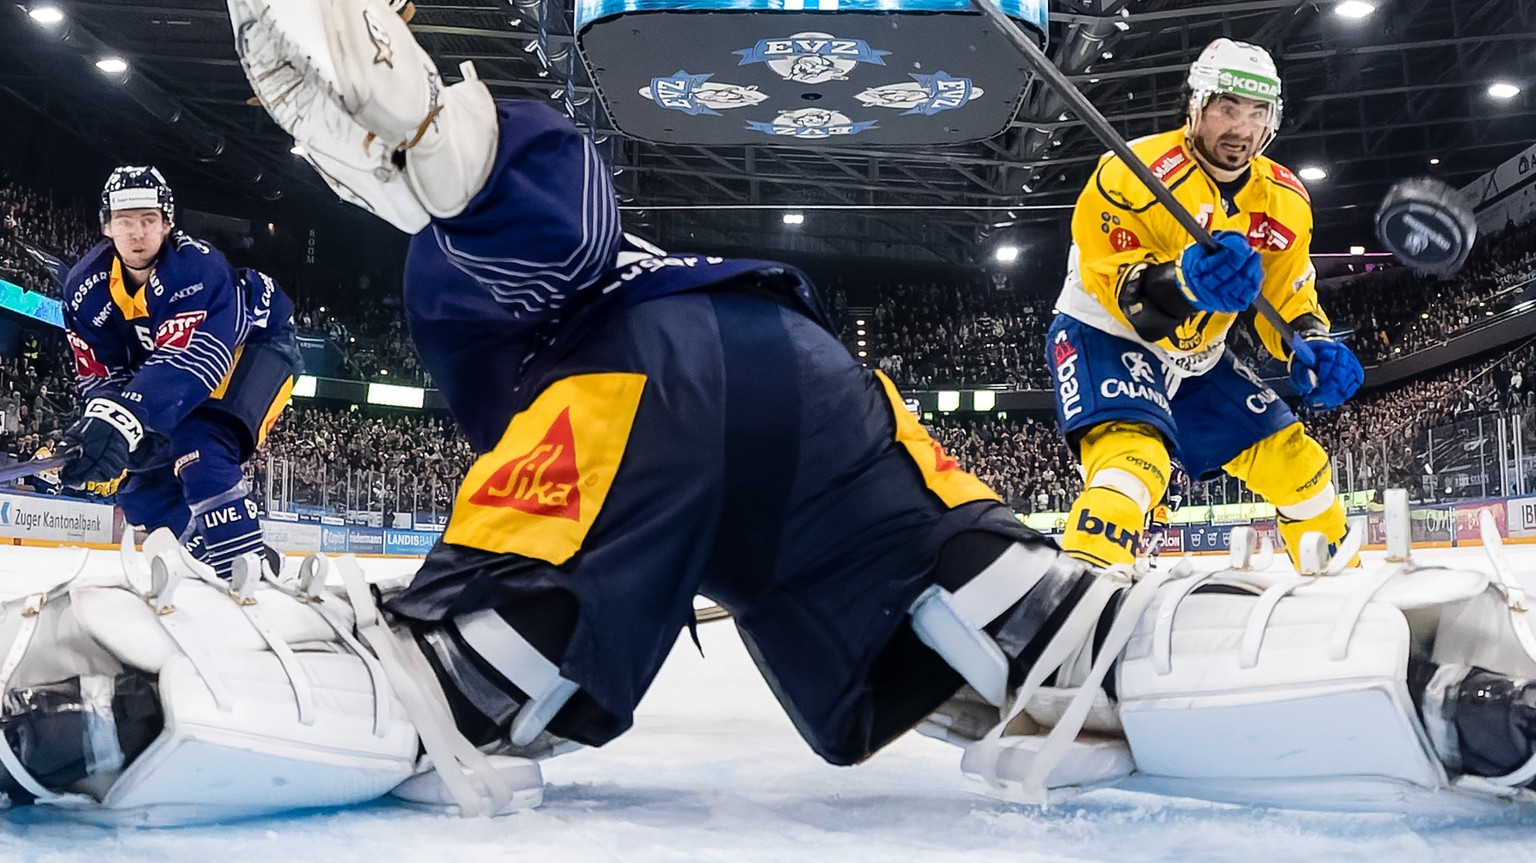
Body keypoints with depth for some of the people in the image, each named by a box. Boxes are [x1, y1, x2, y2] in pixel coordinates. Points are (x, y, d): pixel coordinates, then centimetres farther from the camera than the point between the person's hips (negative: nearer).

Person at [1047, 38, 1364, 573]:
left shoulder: (1283, 200, -2)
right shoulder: (1136, 171, -25)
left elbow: (1287, 294, 5)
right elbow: (1109, 277, -26)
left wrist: (1314, 348, -17)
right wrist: (1182, 282, -46)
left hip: (1198, 358, 7)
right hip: (1104, 337, -7)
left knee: (1293, 460, 9)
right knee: (1133, 458, -34)